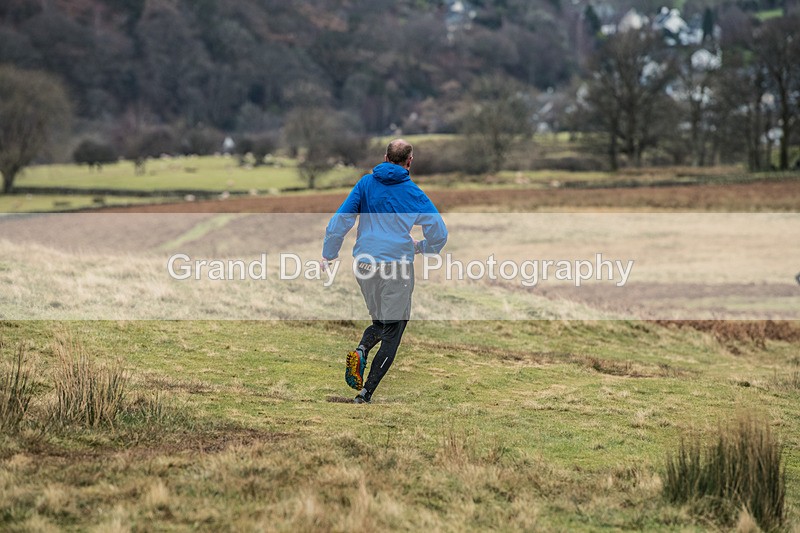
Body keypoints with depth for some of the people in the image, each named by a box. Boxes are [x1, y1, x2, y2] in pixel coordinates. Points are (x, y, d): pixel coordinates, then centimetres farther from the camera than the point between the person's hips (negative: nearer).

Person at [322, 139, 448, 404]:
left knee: (380, 320, 23)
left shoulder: (366, 183, 5)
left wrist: (328, 255, 11)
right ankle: (366, 393, -6)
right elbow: (439, 233, -4)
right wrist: (420, 247, 16)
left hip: (364, 264, 4)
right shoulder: (413, 193, -2)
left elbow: (339, 221, 1)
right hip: (397, 264, -4)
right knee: (392, 332, 4)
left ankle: (361, 350, -9)